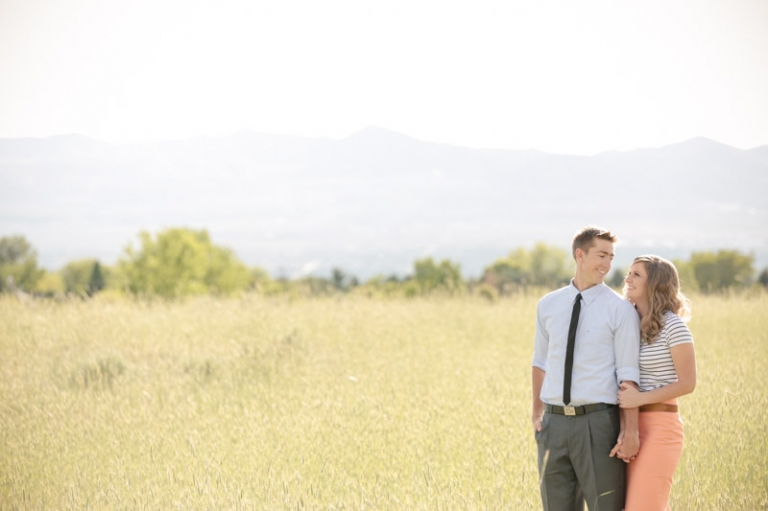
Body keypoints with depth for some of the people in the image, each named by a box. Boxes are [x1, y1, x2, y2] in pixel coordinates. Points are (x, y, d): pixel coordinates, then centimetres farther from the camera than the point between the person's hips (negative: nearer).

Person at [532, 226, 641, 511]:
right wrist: (537, 412, 17)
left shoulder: (620, 309, -4)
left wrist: (630, 431, -13)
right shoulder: (548, 305, 9)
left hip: (598, 421, -4)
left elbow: (628, 375, -8)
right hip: (554, 423, 4)